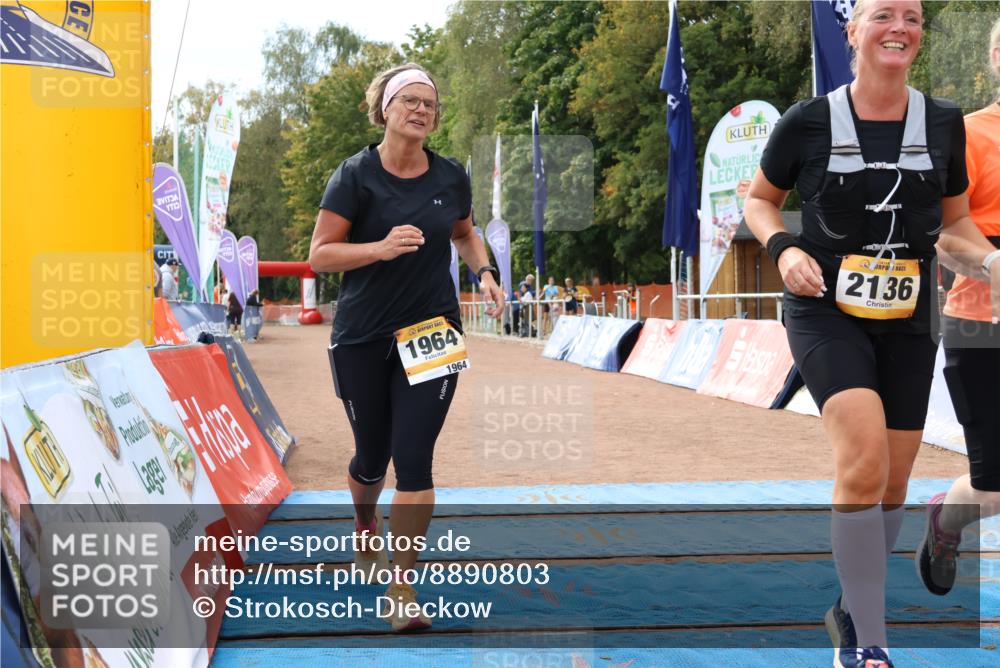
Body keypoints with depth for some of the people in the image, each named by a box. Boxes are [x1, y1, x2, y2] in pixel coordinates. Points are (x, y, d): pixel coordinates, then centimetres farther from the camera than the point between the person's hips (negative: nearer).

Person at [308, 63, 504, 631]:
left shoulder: (451, 176, 3)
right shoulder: (357, 175, -8)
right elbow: (320, 254, -10)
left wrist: (485, 271, 2)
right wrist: (382, 247, -24)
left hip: (432, 334, 1)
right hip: (362, 340, -1)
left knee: (414, 460, -8)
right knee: (372, 457, 12)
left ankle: (402, 590, 2)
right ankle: (365, 524, 48)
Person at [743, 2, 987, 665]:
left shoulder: (944, 122, 3)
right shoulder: (808, 122, -5)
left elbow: (954, 218, 15)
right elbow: (760, 200, 8)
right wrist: (784, 248, -12)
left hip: (908, 320, 4)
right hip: (827, 312, -4)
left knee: (892, 485, 10)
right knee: (865, 456, -24)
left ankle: (852, 608, 36)